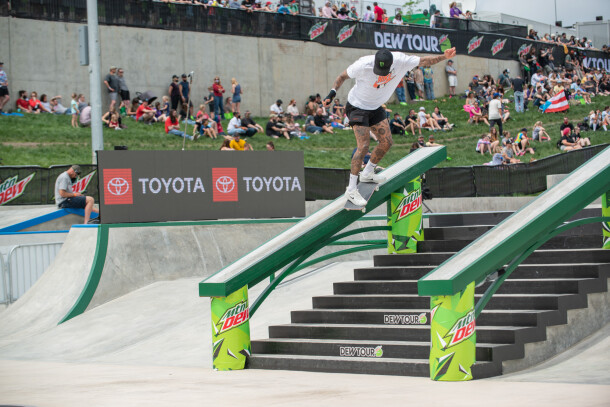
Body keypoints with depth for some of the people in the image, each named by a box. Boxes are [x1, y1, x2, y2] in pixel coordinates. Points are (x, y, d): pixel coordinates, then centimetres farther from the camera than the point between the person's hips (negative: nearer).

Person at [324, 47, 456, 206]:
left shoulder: (401, 61, -20)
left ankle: (367, 174, 29)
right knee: (363, 146, -17)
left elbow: (424, 61, -6)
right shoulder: (363, 65, -30)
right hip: (357, 107, -6)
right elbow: (343, 76, -14)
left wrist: (444, 57, -14)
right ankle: (351, 190, -12)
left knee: (386, 142, 5)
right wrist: (333, 92, -24)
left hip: (376, 108, 6)